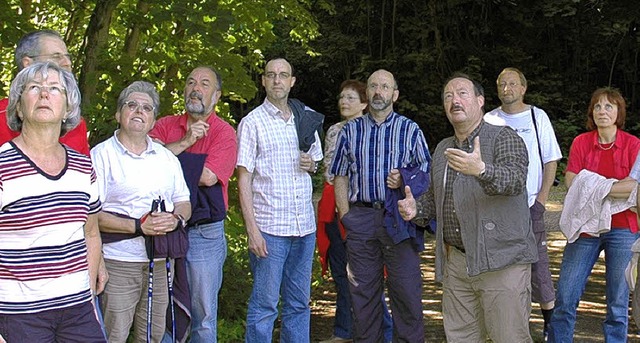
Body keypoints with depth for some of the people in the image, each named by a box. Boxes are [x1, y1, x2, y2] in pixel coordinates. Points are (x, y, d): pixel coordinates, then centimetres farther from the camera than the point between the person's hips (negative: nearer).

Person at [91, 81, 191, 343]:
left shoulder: (167, 157, 16)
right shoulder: (102, 155, -4)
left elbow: (184, 202, 16)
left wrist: (176, 218, -7)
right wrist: (138, 226, -20)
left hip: (161, 262, 6)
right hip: (118, 262, -5)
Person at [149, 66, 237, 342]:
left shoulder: (224, 133, -2)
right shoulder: (166, 125, 9)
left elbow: (209, 177, -18)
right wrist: (185, 142, -15)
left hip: (205, 233, -3)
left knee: (203, 312, 6)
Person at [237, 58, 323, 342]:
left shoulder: (306, 119, 12)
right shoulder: (252, 122, -2)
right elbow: (244, 180, -5)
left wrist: (312, 164, 1)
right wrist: (252, 228, -14)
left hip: (305, 226, 5)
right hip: (269, 228, -5)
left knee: (299, 303, 11)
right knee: (264, 305, -2)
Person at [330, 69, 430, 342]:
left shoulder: (410, 130, 7)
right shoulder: (350, 131, 12)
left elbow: (427, 174, 10)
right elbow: (341, 178, 13)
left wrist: (404, 181, -10)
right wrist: (345, 216, 4)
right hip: (361, 218, 2)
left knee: (407, 290, -4)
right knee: (362, 290, 7)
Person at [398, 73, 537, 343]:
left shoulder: (504, 138, -5)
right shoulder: (442, 149, 17)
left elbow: (515, 180, -23)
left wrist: (481, 170, -42)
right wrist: (416, 209, 4)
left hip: (500, 261, -6)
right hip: (455, 262, 7)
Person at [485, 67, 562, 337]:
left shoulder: (537, 117, 3)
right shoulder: (489, 120, 7)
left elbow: (550, 161, 2)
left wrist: (541, 200, -7)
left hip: (530, 206, -2)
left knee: (538, 268, -3)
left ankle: (551, 324, 10)